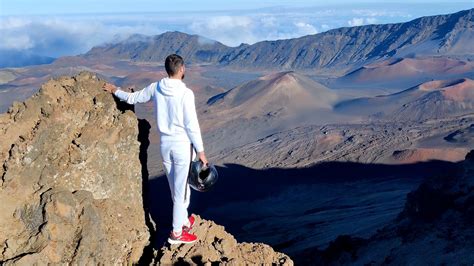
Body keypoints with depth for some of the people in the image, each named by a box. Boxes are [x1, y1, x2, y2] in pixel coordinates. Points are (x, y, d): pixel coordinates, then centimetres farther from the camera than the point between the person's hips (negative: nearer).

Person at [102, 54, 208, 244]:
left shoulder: (155, 88, -1)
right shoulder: (186, 93, -18)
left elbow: (132, 98, 14)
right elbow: (192, 126, -16)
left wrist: (115, 90, 33)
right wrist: (201, 151, -8)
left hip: (165, 144, 6)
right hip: (183, 145, -6)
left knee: (176, 188, 21)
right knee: (182, 189, 6)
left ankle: (183, 221, 39)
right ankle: (176, 233, 16)